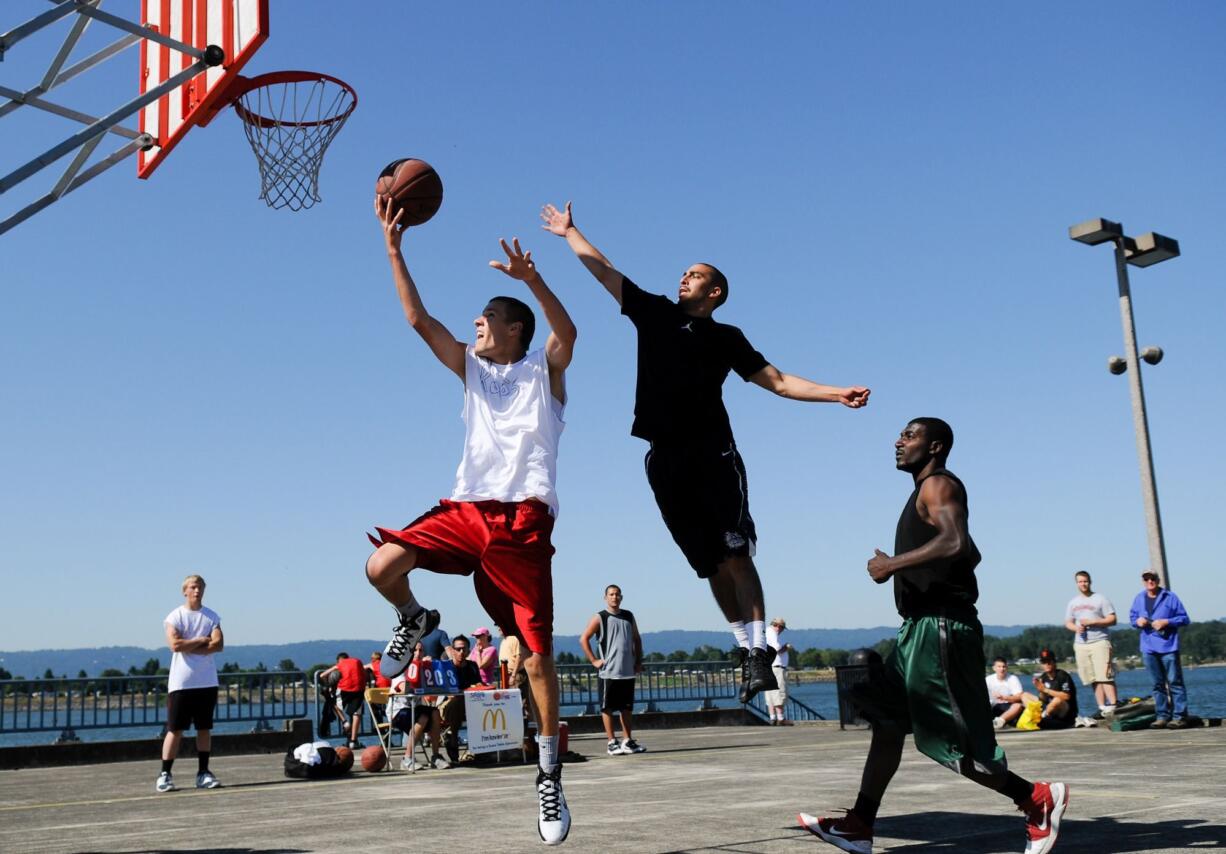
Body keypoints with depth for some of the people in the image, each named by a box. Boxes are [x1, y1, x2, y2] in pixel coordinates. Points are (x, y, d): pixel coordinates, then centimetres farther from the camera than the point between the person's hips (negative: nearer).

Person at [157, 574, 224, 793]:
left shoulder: (211, 616, 8)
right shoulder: (175, 616, 0)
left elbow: (218, 644, -6)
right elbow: (175, 645, -16)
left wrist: (189, 647, -11)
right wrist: (202, 640, -7)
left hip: (207, 682, 3)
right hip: (181, 682, -3)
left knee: (205, 728, 6)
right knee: (175, 729, -3)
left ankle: (203, 773, 12)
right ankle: (165, 774, 3)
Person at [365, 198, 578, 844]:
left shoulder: (544, 369, 7)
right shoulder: (470, 369, 19)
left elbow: (567, 332, -16)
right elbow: (420, 320, 9)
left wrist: (531, 280, -31)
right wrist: (393, 247, 3)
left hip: (523, 519, -4)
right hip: (466, 507, 4)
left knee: (537, 649, -3)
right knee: (382, 567, -21)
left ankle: (549, 774, 8)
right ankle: (415, 622, 13)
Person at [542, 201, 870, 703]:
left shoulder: (726, 338, 9)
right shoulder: (655, 314, 15)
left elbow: (779, 382, 8)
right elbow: (604, 272, 22)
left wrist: (837, 395, -1)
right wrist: (570, 233, 27)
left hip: (713, 454, -2)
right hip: (666, 459, 2)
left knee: (735, 553, -12)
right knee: (711, 562, 3)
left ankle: (759, 648, -12)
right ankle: (744, 645, 9)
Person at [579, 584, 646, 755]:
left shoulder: (628, 616, 11)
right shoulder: (599, 618, -2)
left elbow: (637, 639, 20)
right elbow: (583, 639, -4)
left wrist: (639, 661, 11)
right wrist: (594, 660, -8)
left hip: (628, 671, 5)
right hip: (608, 672, -4)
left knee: (627, 707, 9)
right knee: (608, 707, -1)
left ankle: (627, 741, 16)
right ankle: (611, 743, 4)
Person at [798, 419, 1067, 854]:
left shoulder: (938, 484, -10)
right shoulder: (929, 491, 20)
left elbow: (956, 544, -28)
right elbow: (969, 553, 28)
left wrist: (892, 564, -22)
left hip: (941, 627, -10)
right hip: (921, 626, 10)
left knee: (954, 740, -6)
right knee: (887, 724, 8)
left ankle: (1037, 800, 9)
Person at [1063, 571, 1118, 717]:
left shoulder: (1100, 599, 1)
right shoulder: (1073, 602, 16)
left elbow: (1112, 620, -4)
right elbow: (1068, 622, 18)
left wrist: (1092, 622, -14)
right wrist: (1076, 628, -4)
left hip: (1100, 642, -5)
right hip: (1081, 644, 5)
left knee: (1105, 677, -13)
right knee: (1094, 679, 5)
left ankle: (1112, 707, -15)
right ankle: (1102, 708, 8)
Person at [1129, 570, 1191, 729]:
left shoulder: (1170, 597, -2)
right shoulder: (1139, 599, 11)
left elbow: (1184, 619, -2)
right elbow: (1132, 617, 19)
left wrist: (1166, 622, -15)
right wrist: (1137, 621, -3)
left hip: (1168, 646, -4)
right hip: (1149, 648, 4)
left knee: (1175, 682, -4)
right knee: (1158, 684, 10)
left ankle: (1179, 717, -3)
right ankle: (1162, 716, 15)